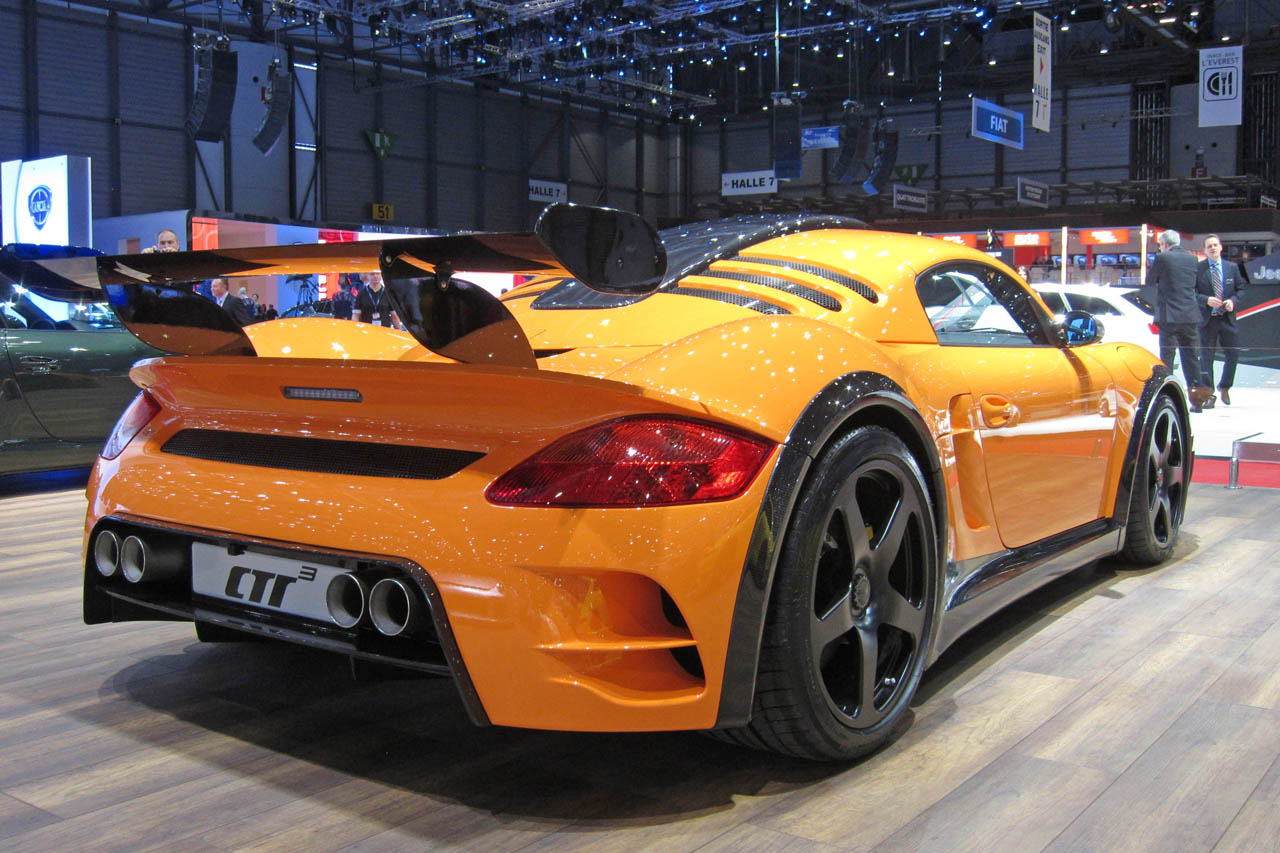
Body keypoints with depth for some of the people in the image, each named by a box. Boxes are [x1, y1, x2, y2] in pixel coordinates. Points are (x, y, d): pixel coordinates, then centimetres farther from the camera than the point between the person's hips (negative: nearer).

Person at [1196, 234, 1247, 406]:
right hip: (1207, 319, -2)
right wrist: (1206, 300, -19)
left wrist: (1233, 300, -8)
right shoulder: (1197, 269, -2)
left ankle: (1224, 388, 24)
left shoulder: (1232, 267, 8)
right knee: (1206, 357, 3)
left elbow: (1241, 288, 11)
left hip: (1228, 319, 3)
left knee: (1233, 355, 3)